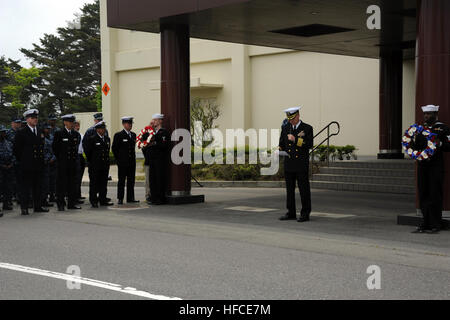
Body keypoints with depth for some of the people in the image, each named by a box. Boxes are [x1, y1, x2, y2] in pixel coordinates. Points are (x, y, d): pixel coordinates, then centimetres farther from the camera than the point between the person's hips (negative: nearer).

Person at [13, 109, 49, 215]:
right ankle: (24, 207, 1)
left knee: (37, 186, 10)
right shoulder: (21, 133, -5)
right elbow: (16, 149, -2)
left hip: (38, 165, 6)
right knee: (25, 187, -3)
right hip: (26, 166, -5)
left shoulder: (40, 132, 12)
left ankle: (37, 206, 17)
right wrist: (22, 161, 1)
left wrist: (41, 160, 14)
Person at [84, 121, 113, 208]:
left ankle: (103, 200, 17)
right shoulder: (92, 139, -8)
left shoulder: (107, 139, 12)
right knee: (94, 184, -1)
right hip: (95, 166, -6)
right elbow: (87, 151, -5)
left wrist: (107, 161, 15)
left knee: (103, 183, 10)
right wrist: (91, 161, 0)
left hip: (105, 165, 6)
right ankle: (93, 201, 4)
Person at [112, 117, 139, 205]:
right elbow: (114, 148, -3)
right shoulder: (118, 135, -5)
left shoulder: (133, 135, 13)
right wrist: (118, 159, -3)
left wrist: (133, 158, 11)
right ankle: (120, 199, 3)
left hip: (132, 162, 6)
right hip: (123, 163, -6)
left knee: (131, 181, 7)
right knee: (121, 181, -1)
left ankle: (130, 198, 13)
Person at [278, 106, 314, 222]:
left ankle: (305, 214, 3)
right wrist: (278, 150, -7)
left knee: (304, 189, -3)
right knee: (289, 189, 8)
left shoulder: (307, 128, -1)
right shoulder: (285, 128, 12)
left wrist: (295, 140, -17)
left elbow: (309, 145, -10)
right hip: (289, 164, 4)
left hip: (302, 165, -4)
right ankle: (291, 213, 16)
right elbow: (282, 143, 14)